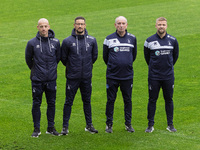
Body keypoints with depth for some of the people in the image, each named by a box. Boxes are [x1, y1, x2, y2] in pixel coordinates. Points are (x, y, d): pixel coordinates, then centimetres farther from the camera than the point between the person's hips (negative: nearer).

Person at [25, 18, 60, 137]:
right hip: (37, 79, -2)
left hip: (51, 78, 2)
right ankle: (37, 129, 13)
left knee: (52, 103, 8)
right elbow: (28, 59, 9)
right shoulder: (32, 43, -5)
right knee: (36, 104, 4)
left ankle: (51, 127, 18)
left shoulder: (55, 42, 0)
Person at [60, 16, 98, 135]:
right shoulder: (67, 41, -6)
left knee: (87, 101, 11)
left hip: (87, 76, 2)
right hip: (72, 76, -2)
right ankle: (65, 126, 8)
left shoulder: (92, 40, 1)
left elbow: (94, 56, 14)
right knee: (69, 102, 2)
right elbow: (63, 58, 5)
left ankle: (89, 125, 20)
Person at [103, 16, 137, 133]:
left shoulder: (132, 38, 5)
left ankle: (128, 123, 18)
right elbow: (105, 56, 11)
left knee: (128, 100, 7)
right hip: (112, 76, -1)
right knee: (111, 100, 3)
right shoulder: (109, 39, -1)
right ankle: (109, 124, 13)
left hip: (128, 75, 1)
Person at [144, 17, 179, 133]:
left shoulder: (173, 40, 2)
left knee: (169, 99, 7)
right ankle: (150, 125, 10)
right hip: (154, 76, -1)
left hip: (168, 76, 1)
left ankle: (170, 124, 15)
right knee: (152, 100, 2)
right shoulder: (149, 41, -2)